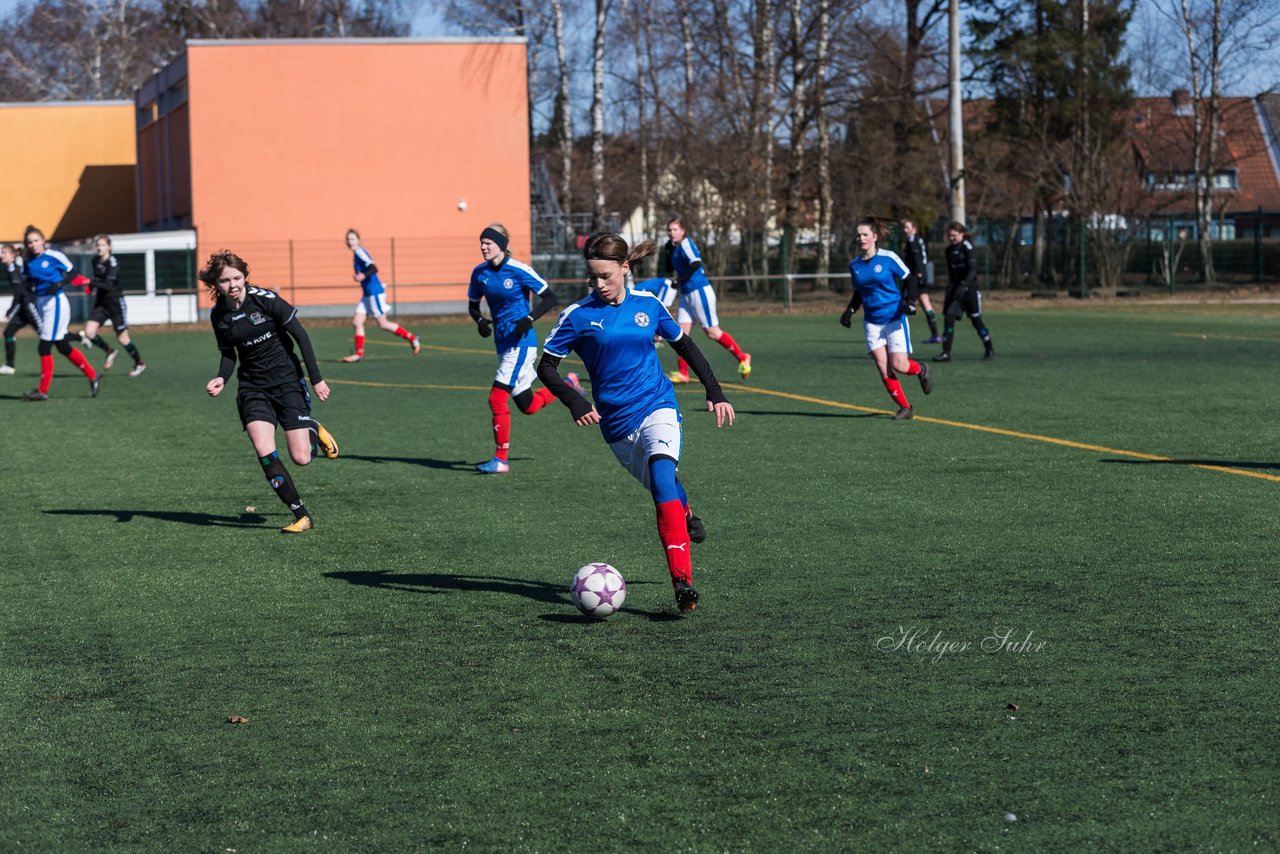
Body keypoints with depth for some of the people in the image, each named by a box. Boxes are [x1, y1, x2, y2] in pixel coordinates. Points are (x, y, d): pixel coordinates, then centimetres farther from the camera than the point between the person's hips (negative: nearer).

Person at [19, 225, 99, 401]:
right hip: (41, 305, 7)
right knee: (63, 347, 11)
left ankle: (43, 391, 0)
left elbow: (72, 272, -3)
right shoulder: (29, 262, 8)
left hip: (55, 303, -7)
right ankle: (92, 376, 23)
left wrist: (59, 284, -19)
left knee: (45, 347, -7)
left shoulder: (53, 256, -9)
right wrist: (29, 291, -4)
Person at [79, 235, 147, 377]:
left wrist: (91, 282, -40)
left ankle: (139, 363, 22)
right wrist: (93, 288, 8)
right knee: (89, 332, -12)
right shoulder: (95, 260, 5)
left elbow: (108, 285, -30)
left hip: (115, 302, -6)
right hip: (100, 302, 6)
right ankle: (110, 352, 14)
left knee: (122, 338, 1)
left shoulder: (112, 263, -17)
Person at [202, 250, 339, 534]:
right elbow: (228, 354, 10)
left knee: (302, 458, -8)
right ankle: (301, 516, -6)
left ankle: (314, 430, 30)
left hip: (287, 380, -3)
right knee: (264, 452, -17)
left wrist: (316, 378, -12)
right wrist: (221, 379, -11)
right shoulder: (218, 315, -2)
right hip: (252, 387, 3)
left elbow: (300, 335, -10)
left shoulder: (265, 299, -16)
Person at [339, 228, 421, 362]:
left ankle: (412, 339, 8)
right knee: (357, 322, 1)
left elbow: (373, 268, -27)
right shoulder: (356, 254, 14)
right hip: (367, 294, 10)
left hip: (375, 293, -10)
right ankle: (359, 354, 2)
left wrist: (363, 276, -44)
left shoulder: (360, 252, -14)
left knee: (383, 324, -4)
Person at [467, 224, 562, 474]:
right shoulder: (480, 272, 3)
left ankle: (501, 460, -5)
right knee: (528, 406, 15)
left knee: (497, 399, -15)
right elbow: (473, 304, 16)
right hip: (503, 343, 7)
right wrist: (479, 320, -6)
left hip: (521, 343, -7)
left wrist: (529, 319, -21)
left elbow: (550, 297, -9)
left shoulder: (519, 270, -14)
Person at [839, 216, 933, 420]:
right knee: (883, 369, -5)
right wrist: (849, 311, 5)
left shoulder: (888, 258, -9)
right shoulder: (854, 265, 6)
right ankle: (905, 408, 7)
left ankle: (921, 370, 25)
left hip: (894, 319, -4)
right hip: (872, 321, 4)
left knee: (899, 365, -11)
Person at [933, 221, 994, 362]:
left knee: (976, 319, 1)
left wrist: (963, 285, -28)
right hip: (954, 288, 6)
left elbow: (973, 269, -17)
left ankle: (990, 350, 18)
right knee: (948, 317, -9)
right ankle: (946, 353, -9)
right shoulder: (949, 250, 11)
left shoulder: (967, 247, -9)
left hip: (969, 288, -6)